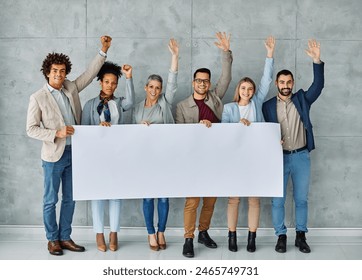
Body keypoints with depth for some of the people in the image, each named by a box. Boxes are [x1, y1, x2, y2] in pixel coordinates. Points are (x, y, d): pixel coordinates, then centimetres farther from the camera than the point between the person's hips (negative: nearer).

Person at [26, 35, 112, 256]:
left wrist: (103, 51, 3)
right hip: (54, 155, -5)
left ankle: (65, 238, 21)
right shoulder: (38, 98, -7)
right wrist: (56, 133, -19)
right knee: (51, 200, 4)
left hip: (74, 152, 5)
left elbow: (90, 74, 11)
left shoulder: (71, 88, 6)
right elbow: (31, 129, -7)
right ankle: (53, 239, 17)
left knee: (70, 199, 11)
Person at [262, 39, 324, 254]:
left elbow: (318, 85, -9)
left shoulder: (302, 99, 4)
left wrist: (317, 61, -20)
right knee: (278, 200, 3)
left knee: (302, 199, 7)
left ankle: (301, 236, 18)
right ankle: (281, 236, 15)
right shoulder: (268, 106, 2)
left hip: (301, 156, 1)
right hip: (279, 157, -1)